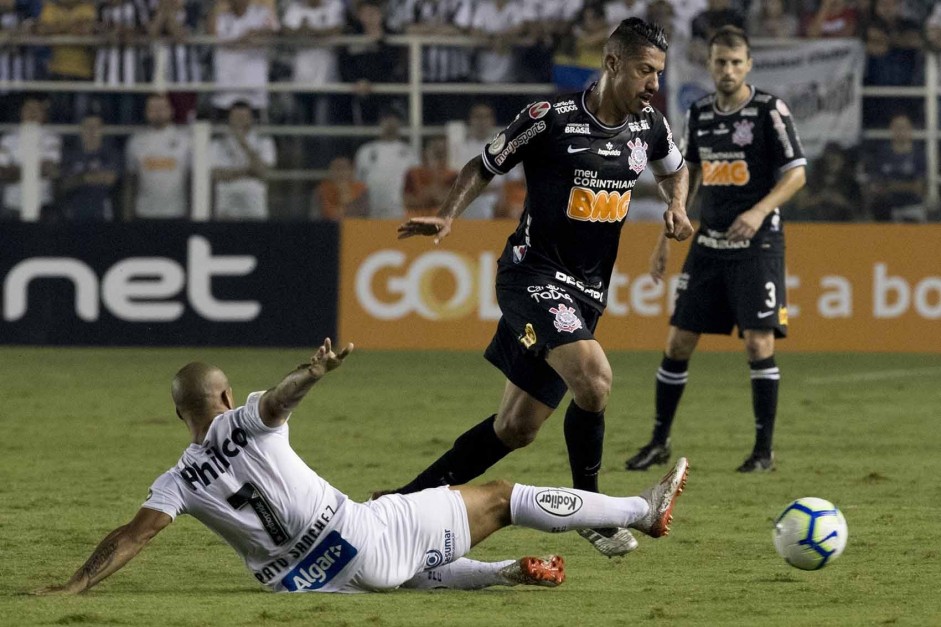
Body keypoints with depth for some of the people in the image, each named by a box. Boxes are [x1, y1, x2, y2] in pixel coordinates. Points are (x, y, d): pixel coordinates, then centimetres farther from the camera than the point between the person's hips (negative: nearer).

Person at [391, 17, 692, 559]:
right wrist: (448, 217, -15)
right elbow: (485, 165, 0)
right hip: (534, 274, -7)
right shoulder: (552, 120, -12)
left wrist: (677, 206, 6)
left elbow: (675, 168, 26)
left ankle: (409, 498, 22)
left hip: (586, 291, 7)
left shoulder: (649, 128, 4)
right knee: (593, 376, -29)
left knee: (517, 428, 8)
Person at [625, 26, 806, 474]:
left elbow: (796, 173, -8)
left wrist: (759, 211, -23)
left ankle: (764, 450, -1)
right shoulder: (699, 113, 9)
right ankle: (659, 441, 15)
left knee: (759, 342, -10)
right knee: (678, 340, 4)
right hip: (709, 242, 5)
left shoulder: (769, 110, -7)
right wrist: (666, 239, 15)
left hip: (756, 243, -5)